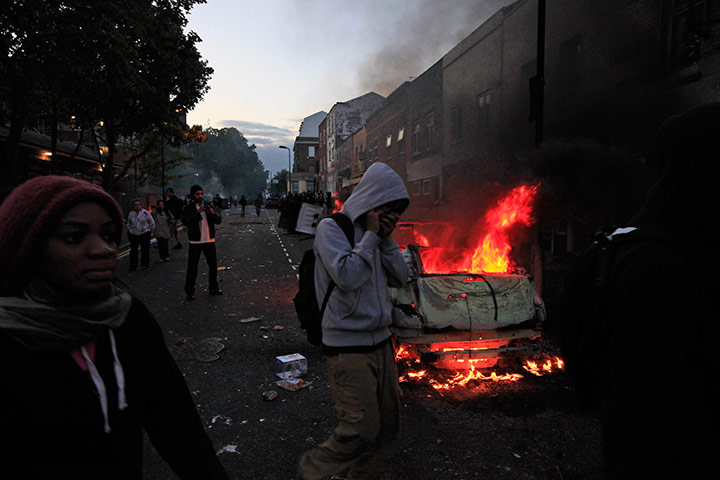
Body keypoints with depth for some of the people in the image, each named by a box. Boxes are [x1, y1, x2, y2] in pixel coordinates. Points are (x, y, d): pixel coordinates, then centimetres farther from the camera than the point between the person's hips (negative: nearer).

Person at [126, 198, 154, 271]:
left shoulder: (145, 213, -4)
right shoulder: (130, 214, 7)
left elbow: (151, 222, 6)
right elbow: (129, 224, 23)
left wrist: (150, 230, 6)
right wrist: (130, 230, 14)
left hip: (144, 234, -3)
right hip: (133, 234, 3)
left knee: (145, 250, 2)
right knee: (133, 251, 0)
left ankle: (144, 264, 13)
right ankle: (133, 266, 4)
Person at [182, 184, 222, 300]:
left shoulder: (208, 206, 7)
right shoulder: (189, 209, -4)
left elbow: (219, 221, 1)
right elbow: (186, 222, -19)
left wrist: (213, 213, -18)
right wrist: (197, 213, -27)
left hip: (209, 240, 4)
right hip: (195, 242, -4)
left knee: (213, 265, 12)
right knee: (192, 267, -1)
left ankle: (213, 288, 27)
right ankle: (190, 292, 8)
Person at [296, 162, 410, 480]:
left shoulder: (374, 232, 12)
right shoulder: (331, 228, -9)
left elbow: (400, 278, 10)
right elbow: (346, 276, -23)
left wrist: (387, 238, -2)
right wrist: (371, 236, -14)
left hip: (380, 341, 8)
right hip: (347, 347, -7)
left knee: (388, 422, 13)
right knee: (361, 429, -5)